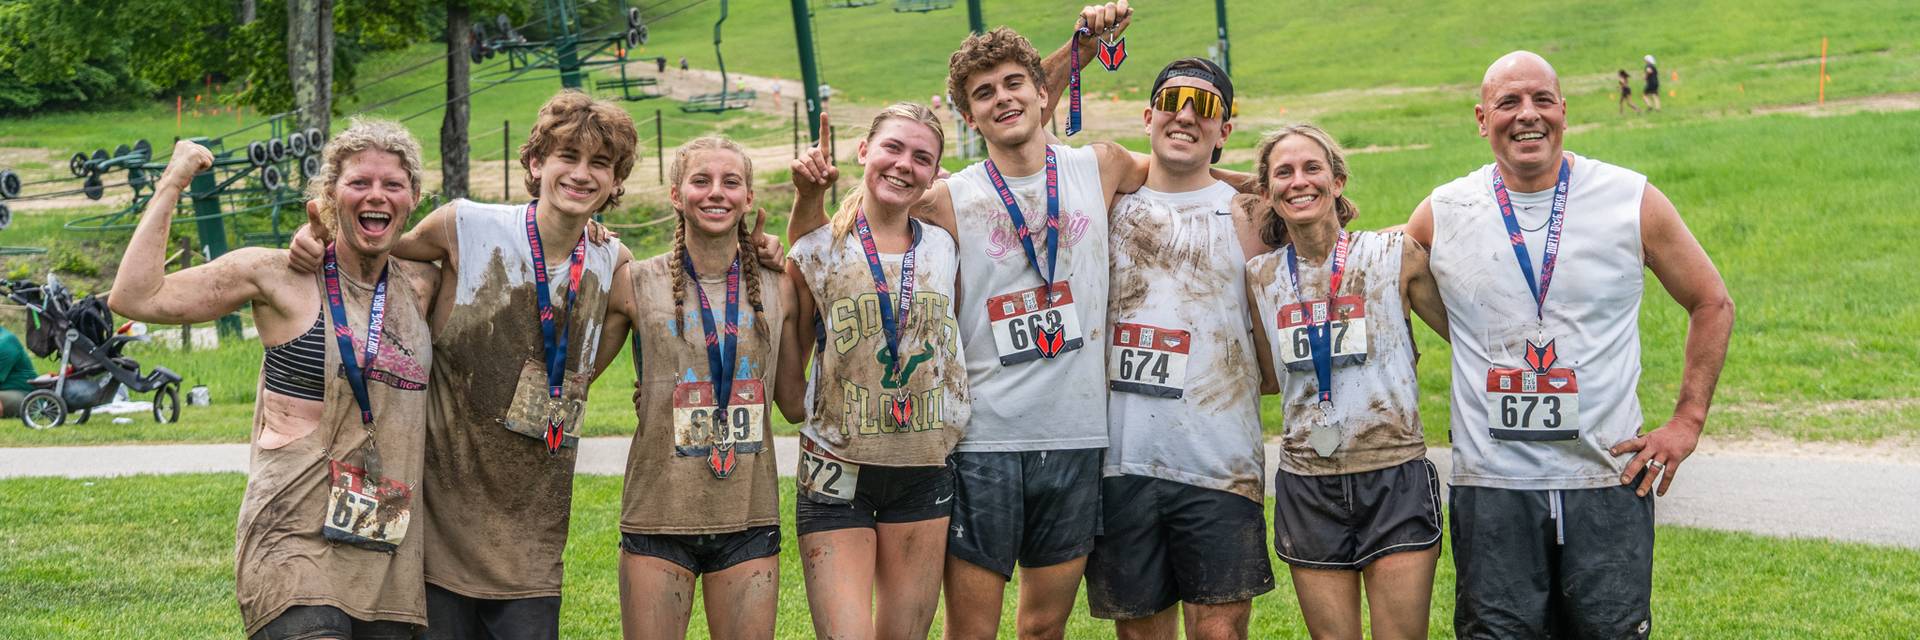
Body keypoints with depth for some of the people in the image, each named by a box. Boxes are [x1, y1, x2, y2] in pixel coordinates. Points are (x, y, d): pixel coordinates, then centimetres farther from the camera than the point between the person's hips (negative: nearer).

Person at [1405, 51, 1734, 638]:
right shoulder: (1441, 214, 2)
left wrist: (1688, 421, 4)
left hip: (1609, 481, 0)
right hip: (1491, 487, 1)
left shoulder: (1633, 202, 0)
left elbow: (1711, 304, 11)